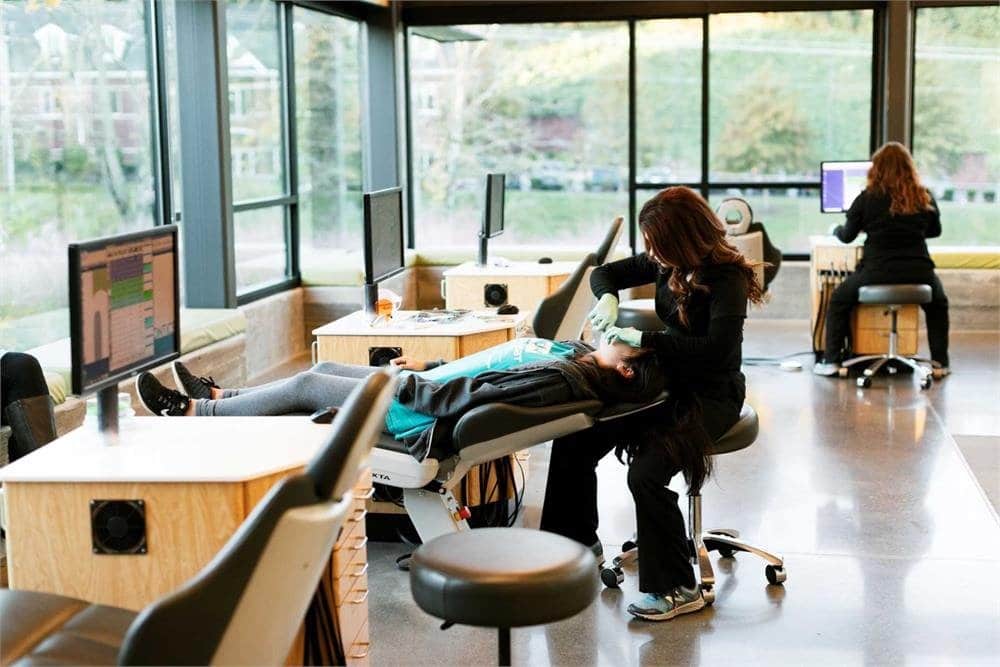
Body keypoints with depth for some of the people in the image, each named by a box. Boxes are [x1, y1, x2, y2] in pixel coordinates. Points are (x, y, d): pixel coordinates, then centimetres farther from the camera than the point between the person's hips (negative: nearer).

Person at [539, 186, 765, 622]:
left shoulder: (727, 279, -19)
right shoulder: (667, 263, 2)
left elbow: (716, 350, -32)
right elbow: (605, 273, 16)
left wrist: (642, 339, -31)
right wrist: (608, 300, -9)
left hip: (710, 395, -7)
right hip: (665, 383, 7)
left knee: (647, 471, -29)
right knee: (572, 443, -9)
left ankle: (678, 589, -13)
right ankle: (580, 547, 13)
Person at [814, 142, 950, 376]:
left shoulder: (867, 198, -2)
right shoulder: (925, 198, 5)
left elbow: (847, 236, 9)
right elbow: (935, 231, 21)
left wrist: (836, 230, 32)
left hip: (877, 273, -2)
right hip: (918, 274, 2)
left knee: (838, 302, 21)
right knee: (937, 304, 33)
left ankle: (831, 361, 14)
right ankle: (940, 362, 27)